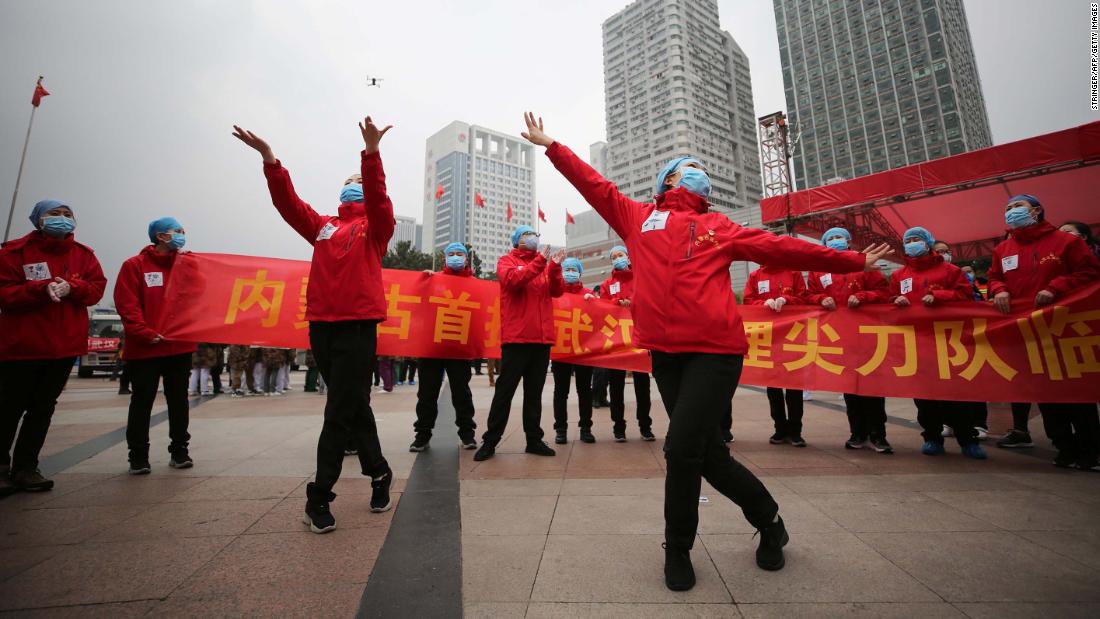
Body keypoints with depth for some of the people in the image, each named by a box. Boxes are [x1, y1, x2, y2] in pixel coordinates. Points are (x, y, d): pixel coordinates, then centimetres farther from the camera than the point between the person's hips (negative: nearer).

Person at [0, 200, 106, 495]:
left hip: (64, 346, 3)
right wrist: (42, 289, -25)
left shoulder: (83, 254, 6)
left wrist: (72, 288, -19)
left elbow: (97, 287, 0)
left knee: (44, 407, 9)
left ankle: (26, 467, 19)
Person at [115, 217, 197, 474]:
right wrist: (147, 334, -17)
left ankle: (179, 450, 18)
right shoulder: (134, 266, -1)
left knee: (178, 400, 9)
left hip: (181, 346, 3)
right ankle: (138, 456, 15)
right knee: (142, 402, 4)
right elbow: (127, 306, -8)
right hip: (145, 348, -3)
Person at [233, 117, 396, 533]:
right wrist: (269, 159, -4)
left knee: (339, 412, -4)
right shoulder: (322, 227, 18)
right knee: (354, 407, 13)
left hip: (358, 325, -5)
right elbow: (288, 203, 7)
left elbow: (378, 197, -12)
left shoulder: (374, 225, 6)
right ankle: (379, 474, 28)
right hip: (321, 324, 5)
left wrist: (371, 154, -25)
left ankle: (319, 497, 7)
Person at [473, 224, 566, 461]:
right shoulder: (507, 261, 5)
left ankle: (534, 440, 17)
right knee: (505, 390, -2)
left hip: (542, 337, 5)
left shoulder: (544, 264, 17)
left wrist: (554, 266, -9)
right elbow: (512, 280, -16)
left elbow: (557, 291, 5)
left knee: (534, 391, 10)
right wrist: (539, 262, -17)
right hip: (516, 336, -5)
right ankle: (490, 441, 7)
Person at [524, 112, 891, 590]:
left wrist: (851, 261, 19)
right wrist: (551, 146, 20)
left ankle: (677, 549, 18)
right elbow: (594, 185, 17)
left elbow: (781, 248, 17)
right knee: (706, 451, 9)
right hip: (665, 350, 2)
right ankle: (768, 519, 37)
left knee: (682, 446, -10)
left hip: (715, 349, -1)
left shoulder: (719, 227, 16)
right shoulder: (639, 217, 16)